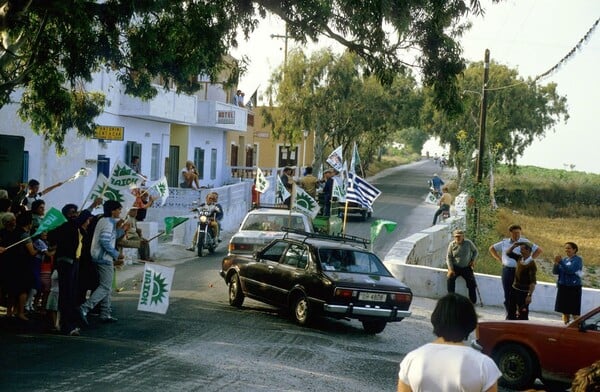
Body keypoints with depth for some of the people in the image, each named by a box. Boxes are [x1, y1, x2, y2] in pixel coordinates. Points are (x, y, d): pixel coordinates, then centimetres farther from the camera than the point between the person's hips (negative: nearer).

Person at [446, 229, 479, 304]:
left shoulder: (468, 243, -5)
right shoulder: (452, 244, -6)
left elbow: (475, 251, 11)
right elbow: (448, 257, -6)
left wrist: (473, 260, -6)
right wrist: (450, 269, -16)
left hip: (466, 267, 1)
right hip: (455, 267, -1)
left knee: (472, 282, -12)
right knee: (450, 278, -25)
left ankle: (473, 300, 1)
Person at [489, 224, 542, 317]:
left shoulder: (525, 242, 1)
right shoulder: (504, 242, 9)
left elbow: (539, 250, 6)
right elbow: (492, 249, 22)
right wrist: (500, 259, 11)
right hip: (507, 270, 3)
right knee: (507, 295, 6)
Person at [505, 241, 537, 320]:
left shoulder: (531, 264, -19)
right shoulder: (519, 258, 2)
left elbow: (533, 282, -22)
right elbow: (508, 253, 15)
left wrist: (529, 295, -26)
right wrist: (514, 245, -2)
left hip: (524, 292, -8)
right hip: (514, 289, 8)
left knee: (523, 314, -1)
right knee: (511, 311, 15)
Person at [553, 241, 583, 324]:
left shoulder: (578, 259, -6)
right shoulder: (564, 259, 12)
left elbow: (570, 270, -20)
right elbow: (555, 272, 7)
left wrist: (560, 262, -25)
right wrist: (556, 263, -11)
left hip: (573, 287, -6)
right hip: (563, 287, 6)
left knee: (574, 311, -6)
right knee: (565, 311, 8)